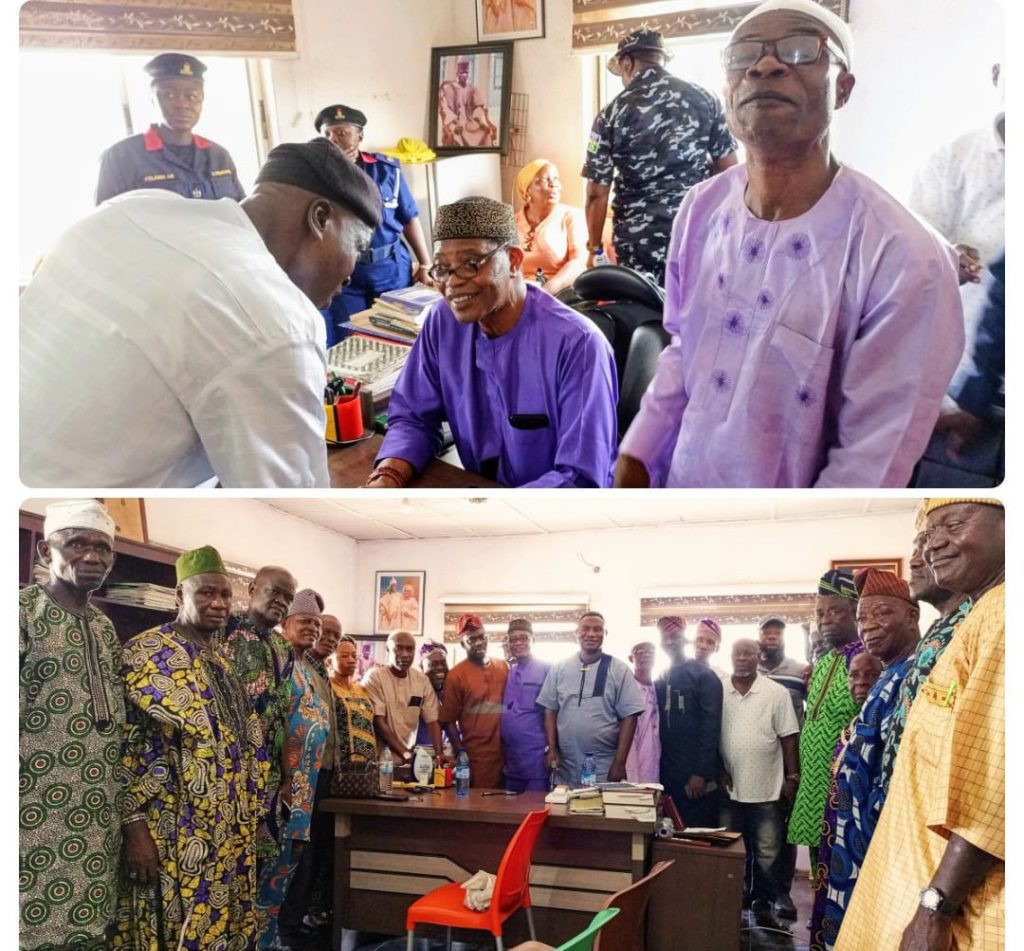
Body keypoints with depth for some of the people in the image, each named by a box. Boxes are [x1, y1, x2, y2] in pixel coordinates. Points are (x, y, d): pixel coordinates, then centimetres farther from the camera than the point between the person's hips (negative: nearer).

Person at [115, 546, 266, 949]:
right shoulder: (147, 653, -10)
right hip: (175, 835, -7)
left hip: (230, 833, 8)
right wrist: (135, 827, -20)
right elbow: (124, 744, -16)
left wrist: (250, 816, 17)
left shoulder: (224, 660, 13)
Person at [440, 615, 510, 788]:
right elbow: (449, 721, -4)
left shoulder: (503, 667, 8)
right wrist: (461, 755, -9)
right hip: (476, 760, -4)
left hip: (505, 755, 4)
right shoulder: (456, 675, -5)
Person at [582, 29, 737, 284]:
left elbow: (597, 194, -1)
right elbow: (728, 171, 5)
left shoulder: (611, 114, 0)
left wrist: (594, 248, 10)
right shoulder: (704, 99, 5)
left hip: (637, 241, -1)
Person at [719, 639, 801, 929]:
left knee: (766, 852, 6)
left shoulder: (777, 692, -3)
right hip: (728, 787, 1)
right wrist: (717, 771, -1)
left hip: (767, 788, -1)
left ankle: (763, 905, 20)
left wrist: (792, 777, -5)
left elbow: (788, 738, -2)